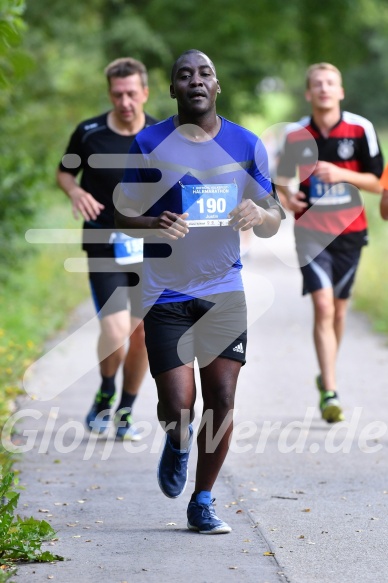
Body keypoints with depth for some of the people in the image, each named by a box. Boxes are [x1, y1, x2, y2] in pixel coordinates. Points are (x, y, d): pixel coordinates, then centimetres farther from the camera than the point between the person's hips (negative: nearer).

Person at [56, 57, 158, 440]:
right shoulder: (89, 133, -5)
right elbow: (64, 172, 11)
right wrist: (75, 191, -10)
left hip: (149, 250, 2)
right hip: (105, 248, -2)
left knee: (143, 334, 5)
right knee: (116, 330, -17)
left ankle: (125, 413, 24)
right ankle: (105, 393, 13)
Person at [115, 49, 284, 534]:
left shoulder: (247, 146, 5)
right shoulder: (149, 145, -2)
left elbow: (272, 223, 10)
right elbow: (124, 217, 3)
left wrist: (260, 215, -15)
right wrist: (156, 226, -20)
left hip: (224, 290, 2)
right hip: (166, 293, -2)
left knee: (221, 401, -1)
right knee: (177, 408, -9)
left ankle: (202, 503, 16)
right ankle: (178, 442, 28)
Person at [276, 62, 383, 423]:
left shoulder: (360, 129, -6)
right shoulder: (295, 134, -2)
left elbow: (376, 182, -3)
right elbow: (281, 177, 14)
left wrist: (342, 175, -18)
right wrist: (288, 195, -8)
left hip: (349, 230, 1)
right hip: (311, 230, -1)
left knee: (339, 308, 12)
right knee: (323, 307, -14)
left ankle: (326, 376, 36)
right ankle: (330, 393, -15)